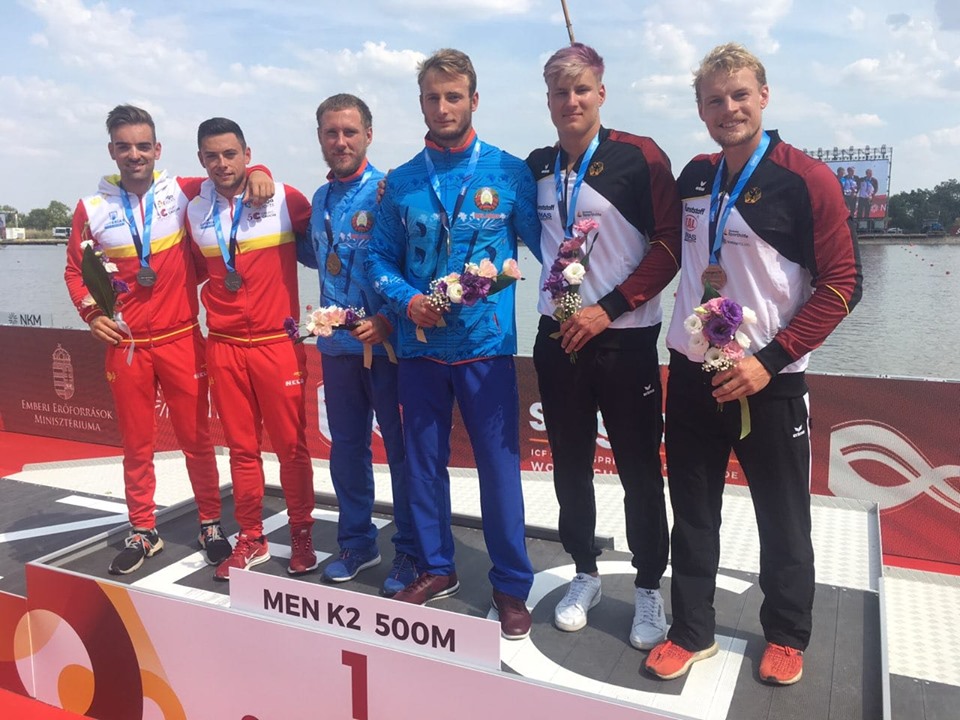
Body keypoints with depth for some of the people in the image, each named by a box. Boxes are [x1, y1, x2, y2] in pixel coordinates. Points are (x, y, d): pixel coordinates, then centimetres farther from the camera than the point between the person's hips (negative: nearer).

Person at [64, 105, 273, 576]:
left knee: (196, 438, 6)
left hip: (181, 340, -1)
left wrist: (256, 173, -14)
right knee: (136, 444, 10)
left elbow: (226, 176, 8)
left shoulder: (181, 193, -1)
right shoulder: (92, 208, 3)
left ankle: (210, 525, 22)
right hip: (125, 345, 1)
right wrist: (91, 312, -3)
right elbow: (76, 271, 12)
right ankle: (142, 532, 26)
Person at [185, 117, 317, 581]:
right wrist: (216, 294, 10)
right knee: (241, 446, 9)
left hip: (278, 342, -3)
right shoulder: (193, 211, 7)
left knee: (290, 444, 4)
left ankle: (301, 535, 19)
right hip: (223, 345, 3)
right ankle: (250, 539, 22)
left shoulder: (284, 199, -4)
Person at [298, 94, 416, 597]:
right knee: (346, 447, 14)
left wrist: (388, 320, -22)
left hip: (387, 343, -6)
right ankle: (356, 541, 31)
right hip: (337, 345, 7)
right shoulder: (320, 200, 13)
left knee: (402, 448, 3)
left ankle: (411, 551, 18)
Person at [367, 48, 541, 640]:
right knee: (424, 459, 13)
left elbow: (544, 244, 3)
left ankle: (512, 585, 18)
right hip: (419, 346, 3)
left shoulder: (509, 172, 0)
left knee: (499, 463, 1)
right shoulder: (400, 183, 7)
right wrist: (408, 300, -9)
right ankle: (437, 568, 32)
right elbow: (381, 260, 9)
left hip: (487, 343, -3)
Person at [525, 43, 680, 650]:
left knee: (639, 469, 4)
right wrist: (558, 308, 8)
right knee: (571, 464, 12)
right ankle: (585, 575, 30)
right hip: (558, 339, 4)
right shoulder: (537, 167, 8)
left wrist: (607, 309, -14)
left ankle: (650, 589, 22)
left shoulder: (640, 157, -6)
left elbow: (670, 246, -9)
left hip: (624, 339, -4)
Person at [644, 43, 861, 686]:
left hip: (769, 382, -4)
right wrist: (681, 344, 10)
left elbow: (842, 283, -10)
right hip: (692, 376, 4)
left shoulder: (807, 179, -8)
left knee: (783, 520, 10)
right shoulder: (694, 177, 7)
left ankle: (787, 636, 31)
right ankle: (692, 631, 27)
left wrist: (771, 358, -16)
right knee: (693, 515, 11)